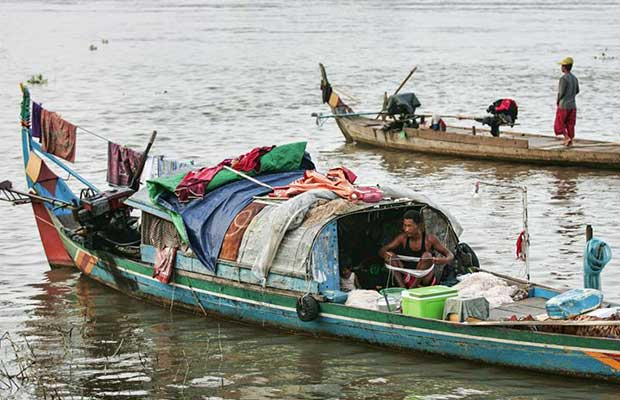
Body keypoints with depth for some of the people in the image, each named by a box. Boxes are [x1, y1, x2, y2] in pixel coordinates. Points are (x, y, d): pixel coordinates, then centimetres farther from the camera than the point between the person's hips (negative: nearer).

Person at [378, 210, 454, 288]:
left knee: (427, 255, -27)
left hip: (427, 281, -3)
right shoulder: (403, 238, 0)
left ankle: (413, 287, -28)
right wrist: (385, 255, -27)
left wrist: (443, 260, -33)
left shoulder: (429, 239, -9)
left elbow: (450, 256, -8)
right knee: (390, 254, -13)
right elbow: (382, 250, 0)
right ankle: (402, 287, -29)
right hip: (408, 280, 3)